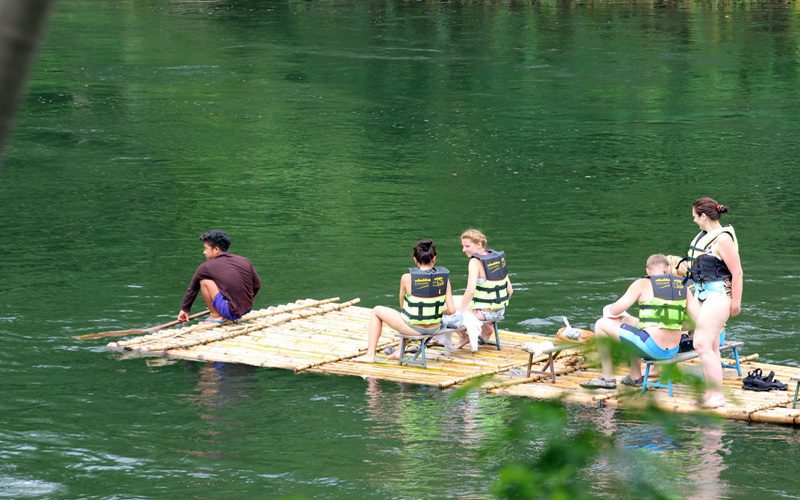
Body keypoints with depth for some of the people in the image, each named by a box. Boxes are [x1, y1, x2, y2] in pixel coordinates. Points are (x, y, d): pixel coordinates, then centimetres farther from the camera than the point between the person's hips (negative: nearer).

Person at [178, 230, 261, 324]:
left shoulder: (205, 267, -2)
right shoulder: (245, 262, 6)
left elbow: (192, 289, 12)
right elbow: (257, 286, 13)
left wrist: (185, 309, 27)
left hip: (230, 312, -6)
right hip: (247, 310, 6)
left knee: (204, 281, 0)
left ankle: (216, 316, 1)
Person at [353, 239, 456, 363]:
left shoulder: (407, 278, -15)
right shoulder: (443, 278, -8)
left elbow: (402, 305, 1)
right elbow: (451, 310, -7)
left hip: (414, 328, -4)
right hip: (435, 328, 4)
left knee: (377, 311, 21)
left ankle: (370, 355, 23)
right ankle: (400, 351, 42)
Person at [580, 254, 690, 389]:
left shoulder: (642, 284, -6)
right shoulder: (683, 286, 7)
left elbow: (616, 310, -6)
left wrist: (609, 309, 18)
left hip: (651, 348, -6)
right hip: (673, 351, 6)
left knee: (601, 324, 11)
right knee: (628, 321, 33)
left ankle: (607, 377, 16)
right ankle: (635, 376, 38)